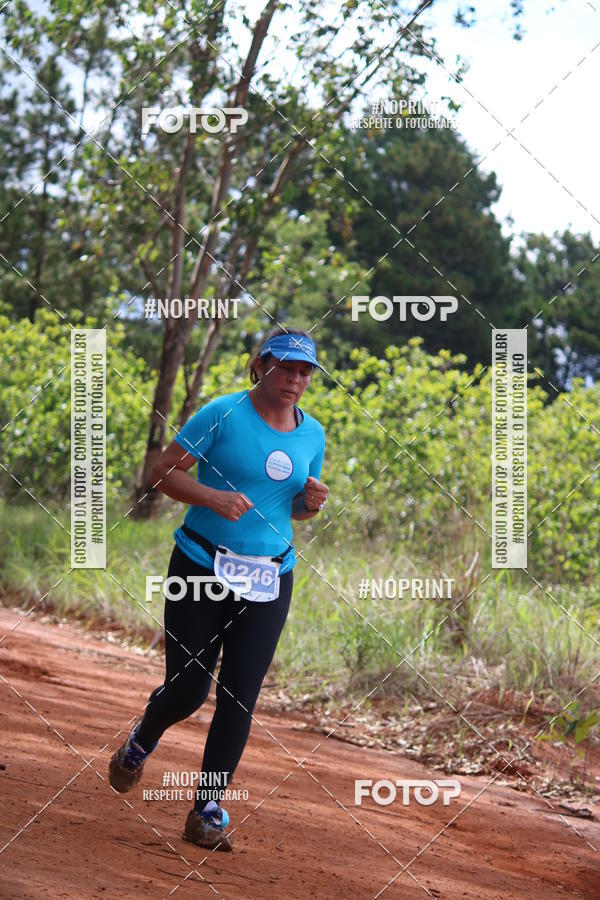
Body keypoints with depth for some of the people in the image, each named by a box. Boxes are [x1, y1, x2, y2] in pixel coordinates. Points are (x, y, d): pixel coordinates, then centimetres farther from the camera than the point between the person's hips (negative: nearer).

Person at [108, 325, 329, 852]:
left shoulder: (312, 433, 8)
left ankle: (209, 812, 7)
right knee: (187, 690, -2)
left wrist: (312, 502, -3)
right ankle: (140, 745, 33)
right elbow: (163, 471, -7)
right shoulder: (223, 414, -8)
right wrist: (212, 497, -23)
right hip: (202, 568, -4)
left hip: (269, 580, 4)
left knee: (240, 697, -2)